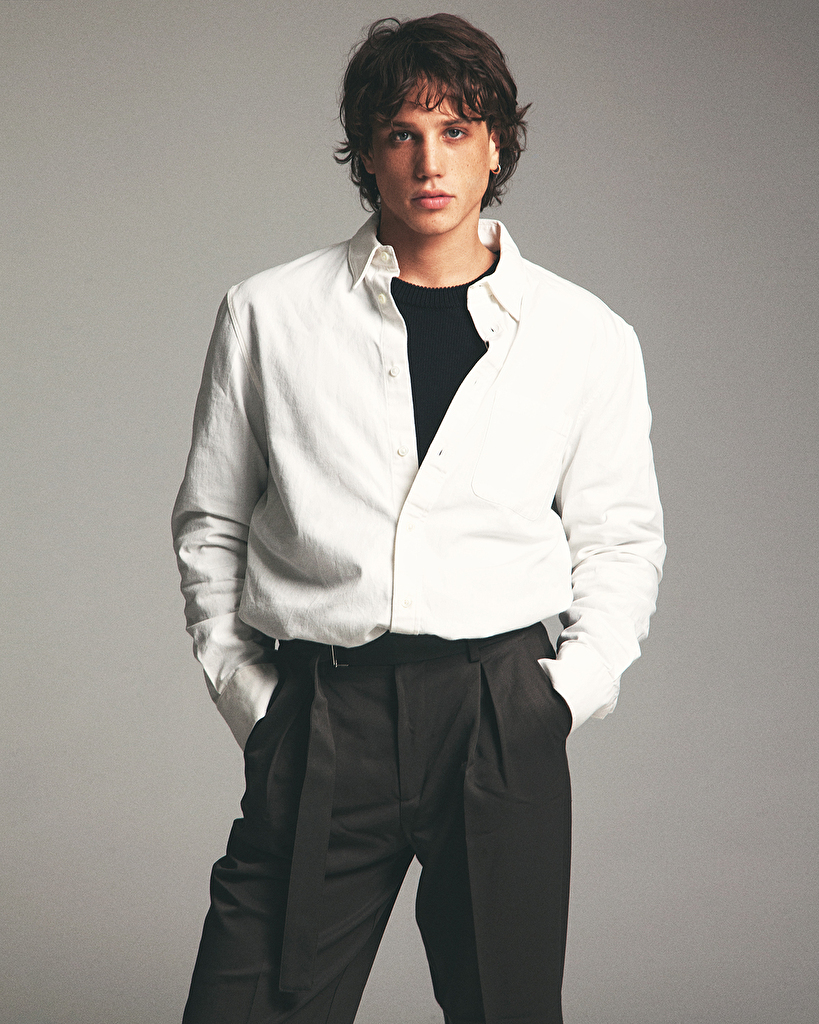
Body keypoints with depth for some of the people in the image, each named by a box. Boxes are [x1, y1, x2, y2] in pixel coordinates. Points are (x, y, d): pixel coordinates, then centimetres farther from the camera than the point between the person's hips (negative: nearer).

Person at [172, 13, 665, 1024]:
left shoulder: (589, 339, 8)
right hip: (317, 717, 0)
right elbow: (210, 523, 14)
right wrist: (242, 686, 4)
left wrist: (572, 687, 2)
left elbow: (621, 538, 16)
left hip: (501, 724, 1)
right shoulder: (266, 316, 7)